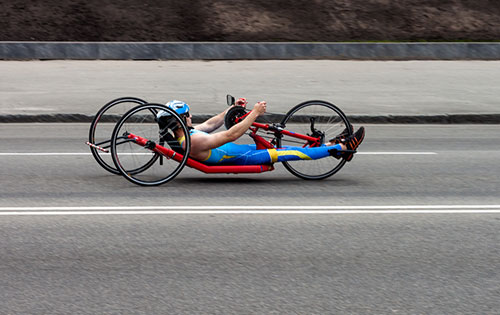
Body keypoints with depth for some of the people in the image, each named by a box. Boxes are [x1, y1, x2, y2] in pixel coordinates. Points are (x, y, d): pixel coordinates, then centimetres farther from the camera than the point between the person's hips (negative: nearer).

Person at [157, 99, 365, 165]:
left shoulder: (183, 134, 2)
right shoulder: (194, 141, -29)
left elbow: (211, 125, 17)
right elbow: (230, 135, -30)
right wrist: (254, 114, -24)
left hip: (238, 151, 10)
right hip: (241, 158, -10)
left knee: (280, 147, 14)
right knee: (289, 153, -6)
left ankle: (332, 146, 23)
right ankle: (342, 147, 3)